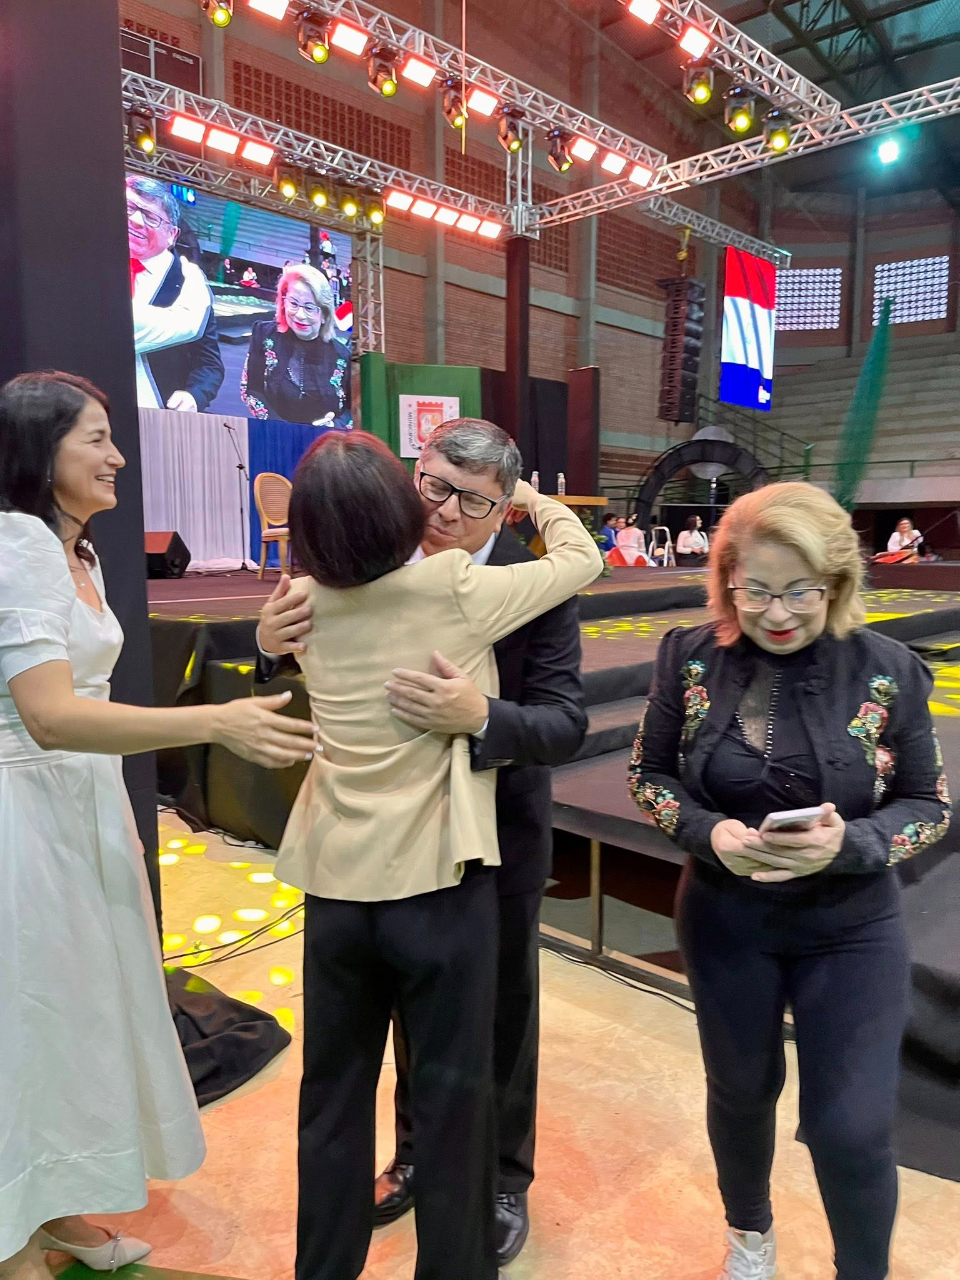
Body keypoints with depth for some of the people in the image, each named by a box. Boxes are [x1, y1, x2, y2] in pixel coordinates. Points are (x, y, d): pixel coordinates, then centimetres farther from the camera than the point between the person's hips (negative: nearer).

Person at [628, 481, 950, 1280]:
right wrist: (707, 831, -21)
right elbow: (649, 773, -2)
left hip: (852, 933, -1)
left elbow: (930, 805, -6)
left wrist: (849, 844, -25)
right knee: (741, 1090, 20)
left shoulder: (888, 669, -14)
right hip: (725, 922, 2)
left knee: (852, 1126, 4)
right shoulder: (692, 658, -12)